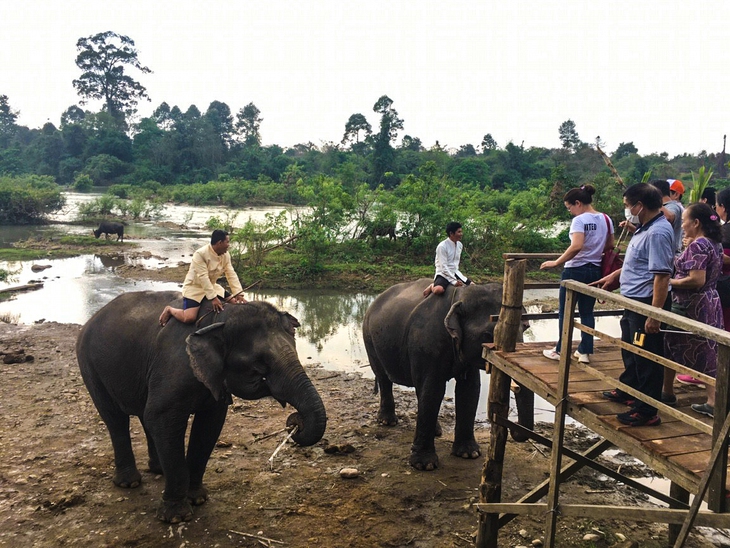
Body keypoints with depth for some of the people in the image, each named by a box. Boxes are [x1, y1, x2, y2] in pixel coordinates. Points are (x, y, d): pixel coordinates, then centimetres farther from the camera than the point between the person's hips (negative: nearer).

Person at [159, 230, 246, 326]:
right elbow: (203, 277, -30)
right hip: (194, 287, -7)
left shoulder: (225, 255, -4)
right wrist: (213, 298, -34)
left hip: (212, 286, 7)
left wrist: (238, 294, -19)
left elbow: (231, 274, -8)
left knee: (233, 303, -2)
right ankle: (169, 310, 7)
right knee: (189, 318, -25)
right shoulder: (200, 254, -25)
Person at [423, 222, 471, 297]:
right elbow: (443, 266, -20)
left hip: (455, 273, 8)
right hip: (443, 274, -8)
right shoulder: (442, 246, -18)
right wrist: (454, 281, -21)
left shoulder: (460, 245, 4)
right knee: (438, 290, -37)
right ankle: (432, 286, 0)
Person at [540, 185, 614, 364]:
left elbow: (576, 246, -29)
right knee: (587, 312, 13)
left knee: (565, 311, 6)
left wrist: (556, 263, -24)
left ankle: (560, 350, 13)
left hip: (575, 270, -7)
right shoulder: (606, 219, 6)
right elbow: (610, 245, 14)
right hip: (595, 271, 7)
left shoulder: (579, 220, -17)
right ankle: (585, 352, 14)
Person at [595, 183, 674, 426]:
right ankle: (628, 390, 43)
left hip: (646, 304, -11)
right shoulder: (646, 228, 9)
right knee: (630, 350, 25)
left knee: (646, 357, 0)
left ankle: (647, 411, 12)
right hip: (633, 301, 11)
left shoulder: (658, 233, -23)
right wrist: (614, 275, 30)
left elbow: (662, 275, -27)